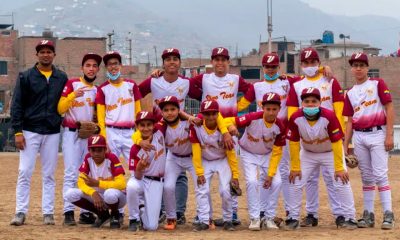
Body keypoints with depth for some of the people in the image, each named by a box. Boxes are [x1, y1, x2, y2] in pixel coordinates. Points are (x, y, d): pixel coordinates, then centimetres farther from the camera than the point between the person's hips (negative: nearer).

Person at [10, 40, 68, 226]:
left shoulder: (62, 78, 8)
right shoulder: (26, 77, 1)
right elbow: (17, 105, -1)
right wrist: (18, 131, -8)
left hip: (53, 133, 2)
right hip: (30, 132, -2)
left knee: (49, 175, 5)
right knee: (25, 172, -5)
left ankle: (48, 212, 9)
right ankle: (21, 212, -2)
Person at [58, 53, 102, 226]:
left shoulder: (97, 90, 13)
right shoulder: (71, 84, -2)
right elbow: (60, 108, -11)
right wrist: (73, 95, -24)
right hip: (72, 134, -5)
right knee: (71, 174, -10)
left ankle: (86, 212, 9)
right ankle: (68, 212, -12)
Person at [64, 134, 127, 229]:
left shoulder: (112, 158, -20)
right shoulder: (88, 158, -7)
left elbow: (122, 184, -28)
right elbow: (81, 182, -12)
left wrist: (98, 183, -36)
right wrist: (93, 193, -32)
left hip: (116, 197, -5)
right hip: (97, 196, 5)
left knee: (110, 194, -42)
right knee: (70, 194, -17)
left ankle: (115, 216, -4)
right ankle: (102, 214, 2)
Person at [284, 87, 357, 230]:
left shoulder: (329, 116, -31)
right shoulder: (295, 118, -25)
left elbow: (337, 143, -25)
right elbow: (293, 143, -14)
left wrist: (339, 168, -24)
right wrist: (295, 167, -11)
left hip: (331, 153, -2)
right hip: (307, 154, 2)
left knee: (341, 182, -10)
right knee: (295, 182, -4)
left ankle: (348, 217, 2)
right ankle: (293, 218, 8)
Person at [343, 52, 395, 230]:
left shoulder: (377, 84, 0)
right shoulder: (350, 94, 13)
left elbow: (389, 109, -5)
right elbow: (350, 121, 15)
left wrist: (389, 135, -12)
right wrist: (345, 146, 9)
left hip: (377, 134, -5)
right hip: (359, 137, 5)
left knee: (380, 175, -10)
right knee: (366, 177, 8)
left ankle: (388, 215, -9)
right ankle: (368, 215, 11)